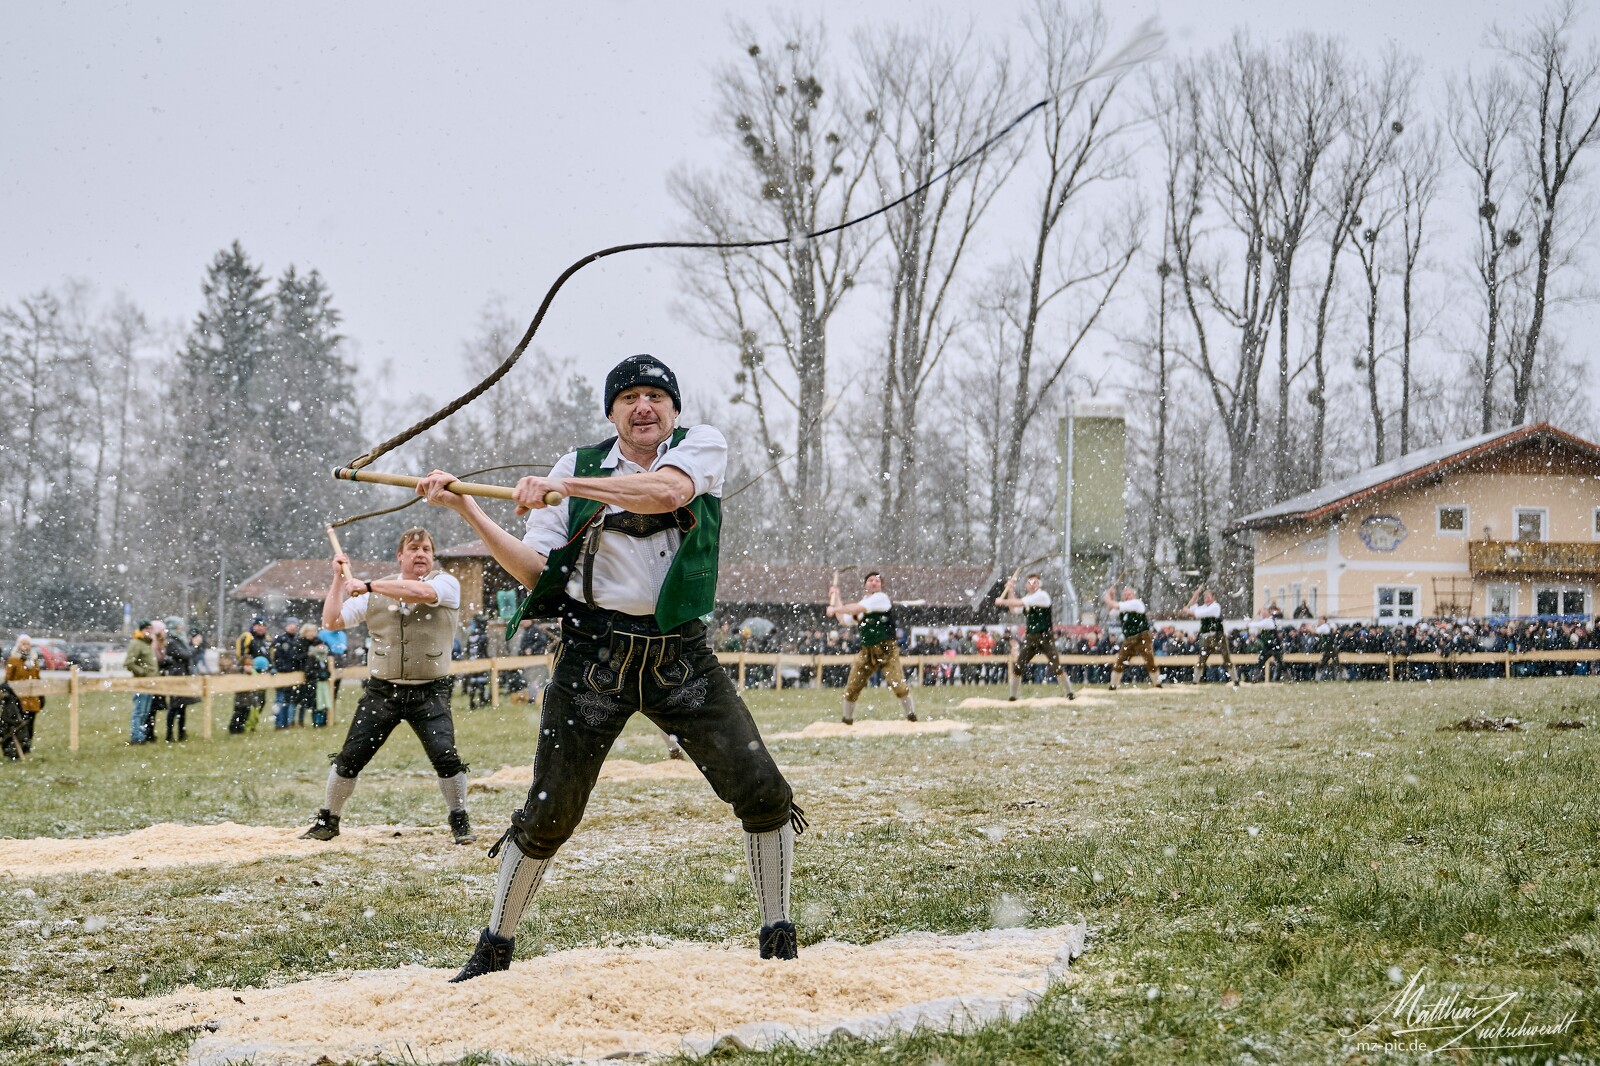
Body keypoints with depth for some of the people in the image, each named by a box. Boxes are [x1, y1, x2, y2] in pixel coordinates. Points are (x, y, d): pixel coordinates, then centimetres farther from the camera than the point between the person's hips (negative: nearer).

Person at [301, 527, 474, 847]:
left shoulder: (446, 584, -1)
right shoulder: (375, 594, 9)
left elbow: (421, 592, -23)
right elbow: (331, 622, 9)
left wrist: (368, 586, -18)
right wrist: (339, 579, 3)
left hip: (429, 692, -3)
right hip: (382, 690, 3)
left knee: (446, 754, -16)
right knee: (349, 758, 1)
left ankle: (460, 821, 3)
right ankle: (327, 821, 18)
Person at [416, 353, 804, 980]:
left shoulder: (702, 446, 3)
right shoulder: (579, 465, 7)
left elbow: (665, 491, -21)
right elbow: (535, 573, 3)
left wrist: (562, 486, -21)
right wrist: (466, 509, -6)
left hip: (682, 659, 0)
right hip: (595, 658, 0)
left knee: (764, 792, -8)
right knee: (548, 814, -1)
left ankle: (778, 942, 9)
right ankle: (494, 951, 17)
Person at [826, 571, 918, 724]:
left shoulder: (881, 597, -7)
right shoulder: (862, 602, 16)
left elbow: (857, 609, -16)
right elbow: (844, 619, 25)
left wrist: (834, 608, -6)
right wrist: (835, 598, 27)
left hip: (887, 650, -6)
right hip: (867, 652, 6)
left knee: (898, 685, -19)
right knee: (851, 688, 3)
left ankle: (911, 717, -10)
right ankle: (847, 721, 16)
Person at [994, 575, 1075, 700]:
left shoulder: (1042, 595, -12)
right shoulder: (1027, 598, 12)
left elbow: (1019, 603, -17)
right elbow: (1013, 609, 18)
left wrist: (1002, 601, -7)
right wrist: (1010, 590, 13)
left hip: (1046, 637, -6)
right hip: (1030, 638, 6)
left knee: (1056, 667, -10)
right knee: (1017, 667, -1)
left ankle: (1069, 693, 1)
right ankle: (1013, 696, 9)